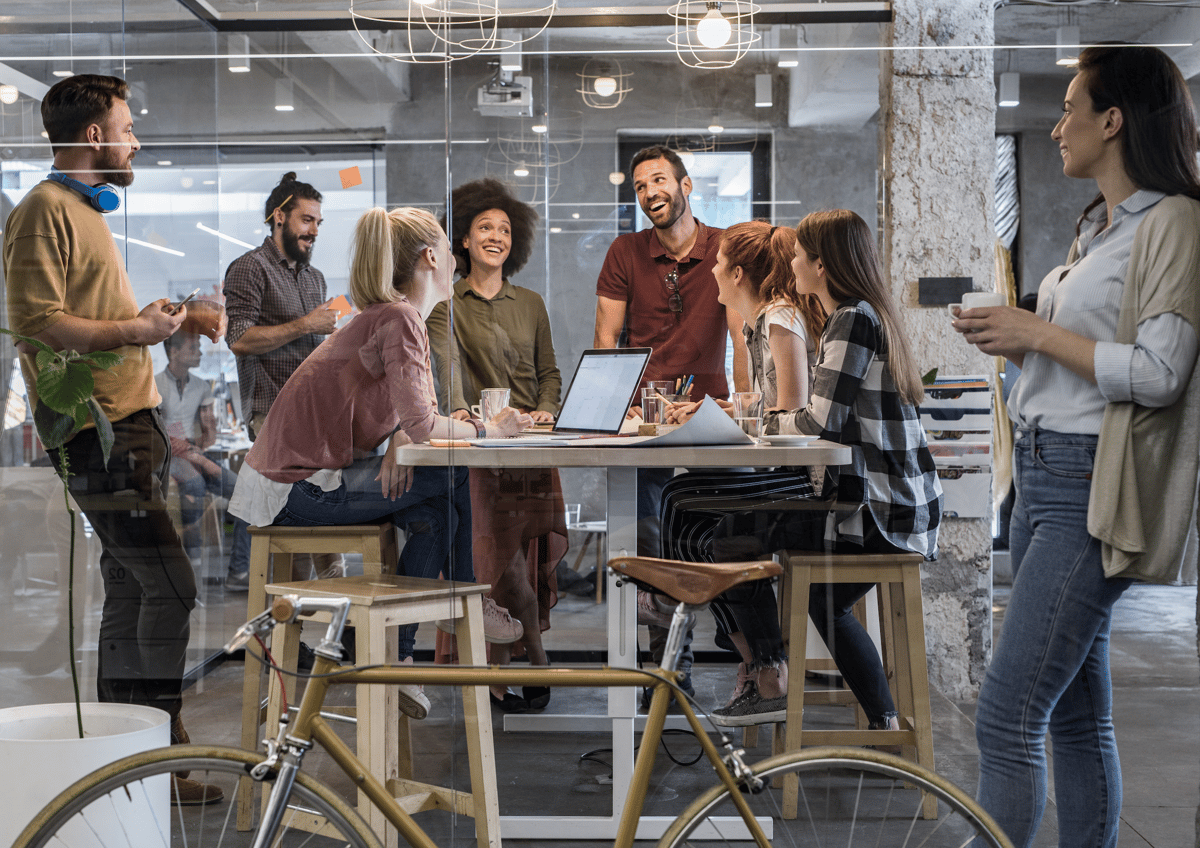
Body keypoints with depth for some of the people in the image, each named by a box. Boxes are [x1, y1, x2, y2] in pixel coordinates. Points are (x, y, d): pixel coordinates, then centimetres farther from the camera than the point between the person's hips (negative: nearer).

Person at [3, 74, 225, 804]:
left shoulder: (87, 210, 23)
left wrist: (179, 318, 15)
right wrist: (135, 329, -22)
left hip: (131, 423, 10)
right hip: (101, 433, -10)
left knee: (130, 588, 11)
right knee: (170, 585, -12)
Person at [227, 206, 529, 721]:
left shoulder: (393, 316, 14)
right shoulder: (399, 319, -17)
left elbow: (403, 415, 13)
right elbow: (419, 422, -26)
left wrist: (398, 442, -10)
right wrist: (488, 429, -10)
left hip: (294, 475, 9)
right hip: (295, 488, -9)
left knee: (431, 514, 4)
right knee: (453, 478, -9)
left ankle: (394, 656, 8)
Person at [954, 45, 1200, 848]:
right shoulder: (1099, 227, 19)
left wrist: (1036, 332, -12)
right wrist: (1010, 337, 8)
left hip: (1092, 492, -9)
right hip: (1041, 477, 9)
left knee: (1007, 716, -12)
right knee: (1078, 713, 14)